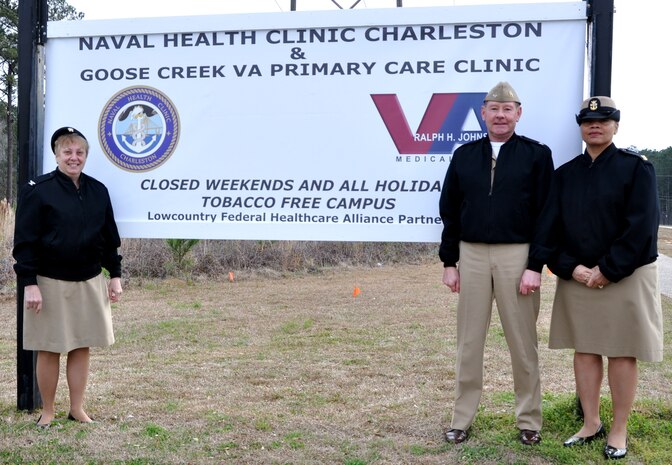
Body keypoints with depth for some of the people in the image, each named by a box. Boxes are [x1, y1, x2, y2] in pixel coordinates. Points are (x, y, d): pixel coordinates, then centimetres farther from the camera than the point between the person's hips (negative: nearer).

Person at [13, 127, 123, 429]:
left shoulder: (98, 191, 7)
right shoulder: (37, 191, -7)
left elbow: (109, 237, 12)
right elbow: (25, 241, -9)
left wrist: (115, 275, 9)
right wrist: (29, 284, -15)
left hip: (89, 281, 4)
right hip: (50, 282, -4)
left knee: (81, 347, 9)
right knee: (49, 350, 5)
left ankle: (77, 409, 22)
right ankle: (48, 412, 20)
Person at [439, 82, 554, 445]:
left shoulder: (537, 155, 1)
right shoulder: (464, 156, 9)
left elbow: (546, 214, -3)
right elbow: (449, 211, 9)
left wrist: (536, 265, -10)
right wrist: (448, 261, 5)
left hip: (517, 255, -2)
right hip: (471, 254, 2)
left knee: (522, 341, 6)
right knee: (468, 340, 8)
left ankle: (528, 421, 19)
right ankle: (461, 419, 18)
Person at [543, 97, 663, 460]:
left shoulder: (636, 168, -3)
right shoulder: (565, 174, 8)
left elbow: (641, 227, -11)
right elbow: (552, 226, 5)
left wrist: (607, 271, -15)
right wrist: (571, 267, -9)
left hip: (625, 277, -4)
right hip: (576, 276, 4)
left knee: (622, 353, 3)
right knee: (584, 349, 8)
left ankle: (619, 430, 15)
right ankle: (591, 424, 21)